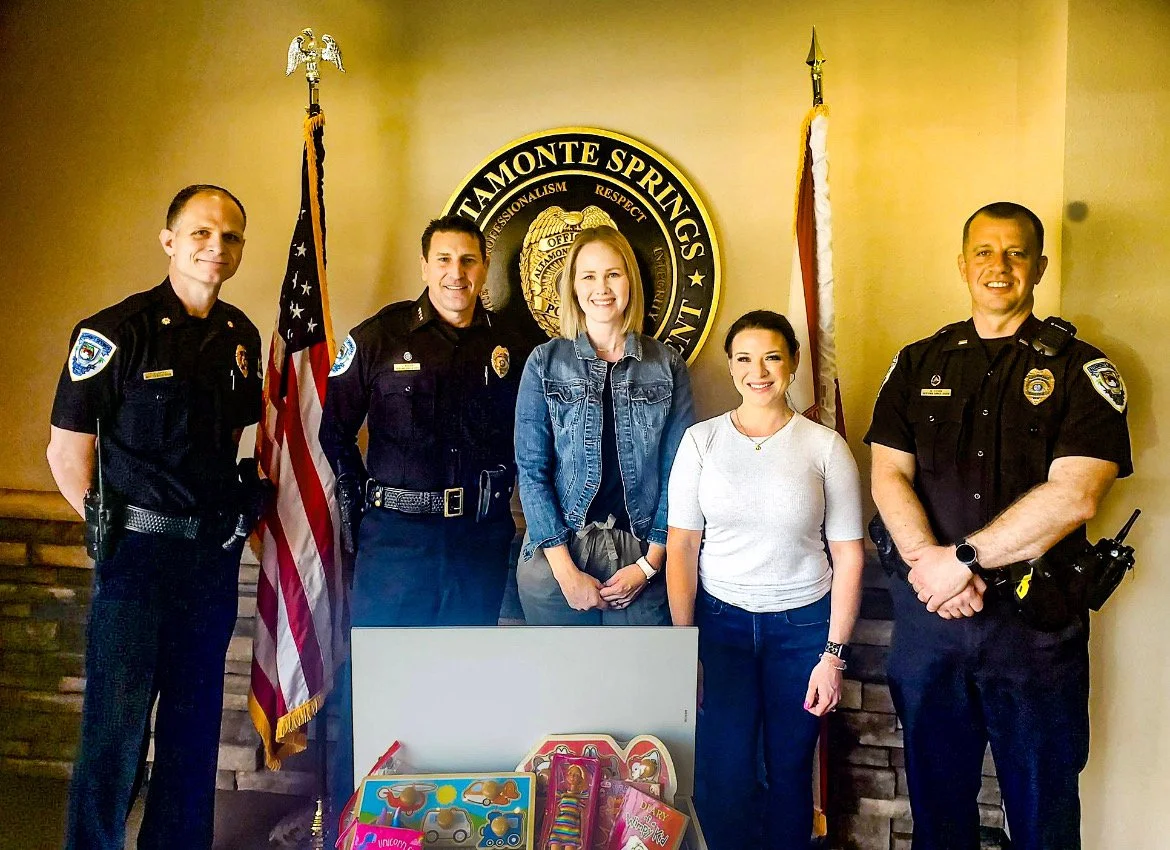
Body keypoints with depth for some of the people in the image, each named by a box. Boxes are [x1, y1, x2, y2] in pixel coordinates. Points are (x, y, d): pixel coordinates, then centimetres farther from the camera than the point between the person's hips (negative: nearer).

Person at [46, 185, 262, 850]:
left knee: (195, 720, 16)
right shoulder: (116, 331, -9)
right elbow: (67, 451, -7)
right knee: (117, 726, 4)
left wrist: (235, 514, 9)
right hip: (139, 553, -5)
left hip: (216, 555, 5)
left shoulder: (242, 336, 7)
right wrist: (112, 527, -4)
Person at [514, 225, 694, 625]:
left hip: (642, 562, 1)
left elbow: (678, 471, 2)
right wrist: (566, 571, -10)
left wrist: (649, 564, -6)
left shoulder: (667, 366, 3)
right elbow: (531, 470, -3)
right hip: (557, 558, 0)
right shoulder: (545, 363, 0)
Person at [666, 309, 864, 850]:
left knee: (790, 773, 11)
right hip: (721, 622, 0)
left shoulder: (825, 446, -3)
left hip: (803, 624, 0)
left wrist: (834, 654, -4)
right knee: (718, 779, -1)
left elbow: (848, 555, -1)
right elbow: (681, 548, -1)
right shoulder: (701, 441, -2)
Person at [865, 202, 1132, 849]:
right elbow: (889, 476, 0)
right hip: (928, 609, 3)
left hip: (1038, 621, -2)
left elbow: (1072, 496, -14)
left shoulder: (1081, 370, -1)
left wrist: (962, 559, -17)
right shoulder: (918, 364, 8)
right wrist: (929, 560, -16)